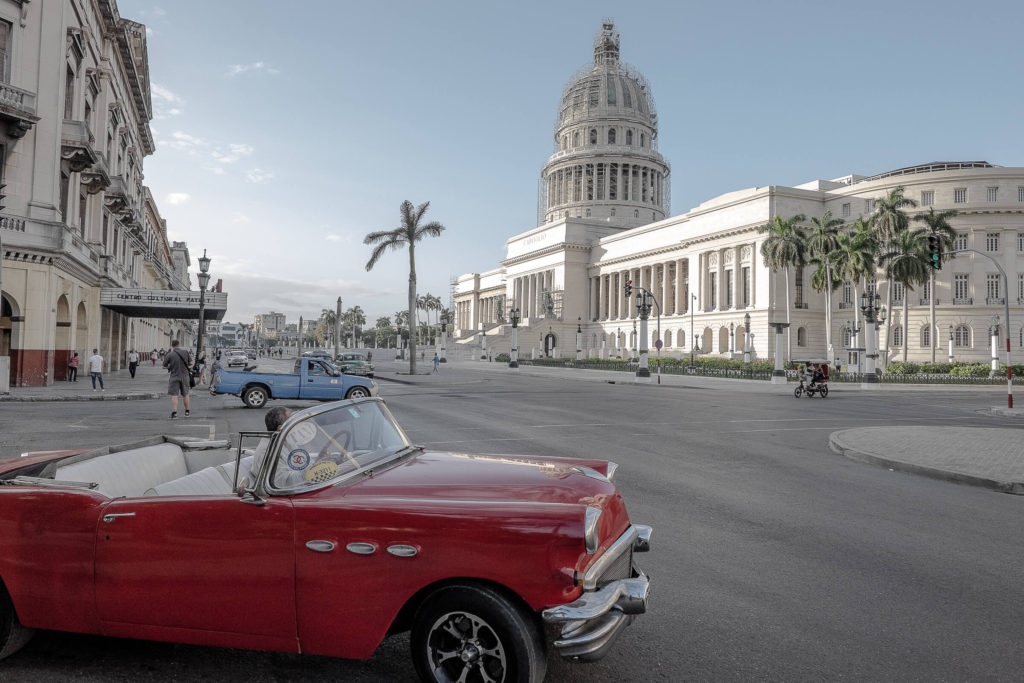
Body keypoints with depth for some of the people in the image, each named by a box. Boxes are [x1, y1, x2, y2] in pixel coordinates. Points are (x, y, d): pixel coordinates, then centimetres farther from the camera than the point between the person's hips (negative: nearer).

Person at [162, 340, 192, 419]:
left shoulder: (169, 355, -9)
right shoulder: (185, 352, -3)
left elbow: (164, 366, -3)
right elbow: (190, 363, 3)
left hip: (174, 376, -3)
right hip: (184, 376, 3)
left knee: (174, 395, -2)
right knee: (185, 394, 16)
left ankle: (174, 413, -13)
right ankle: (187, 412, 26)